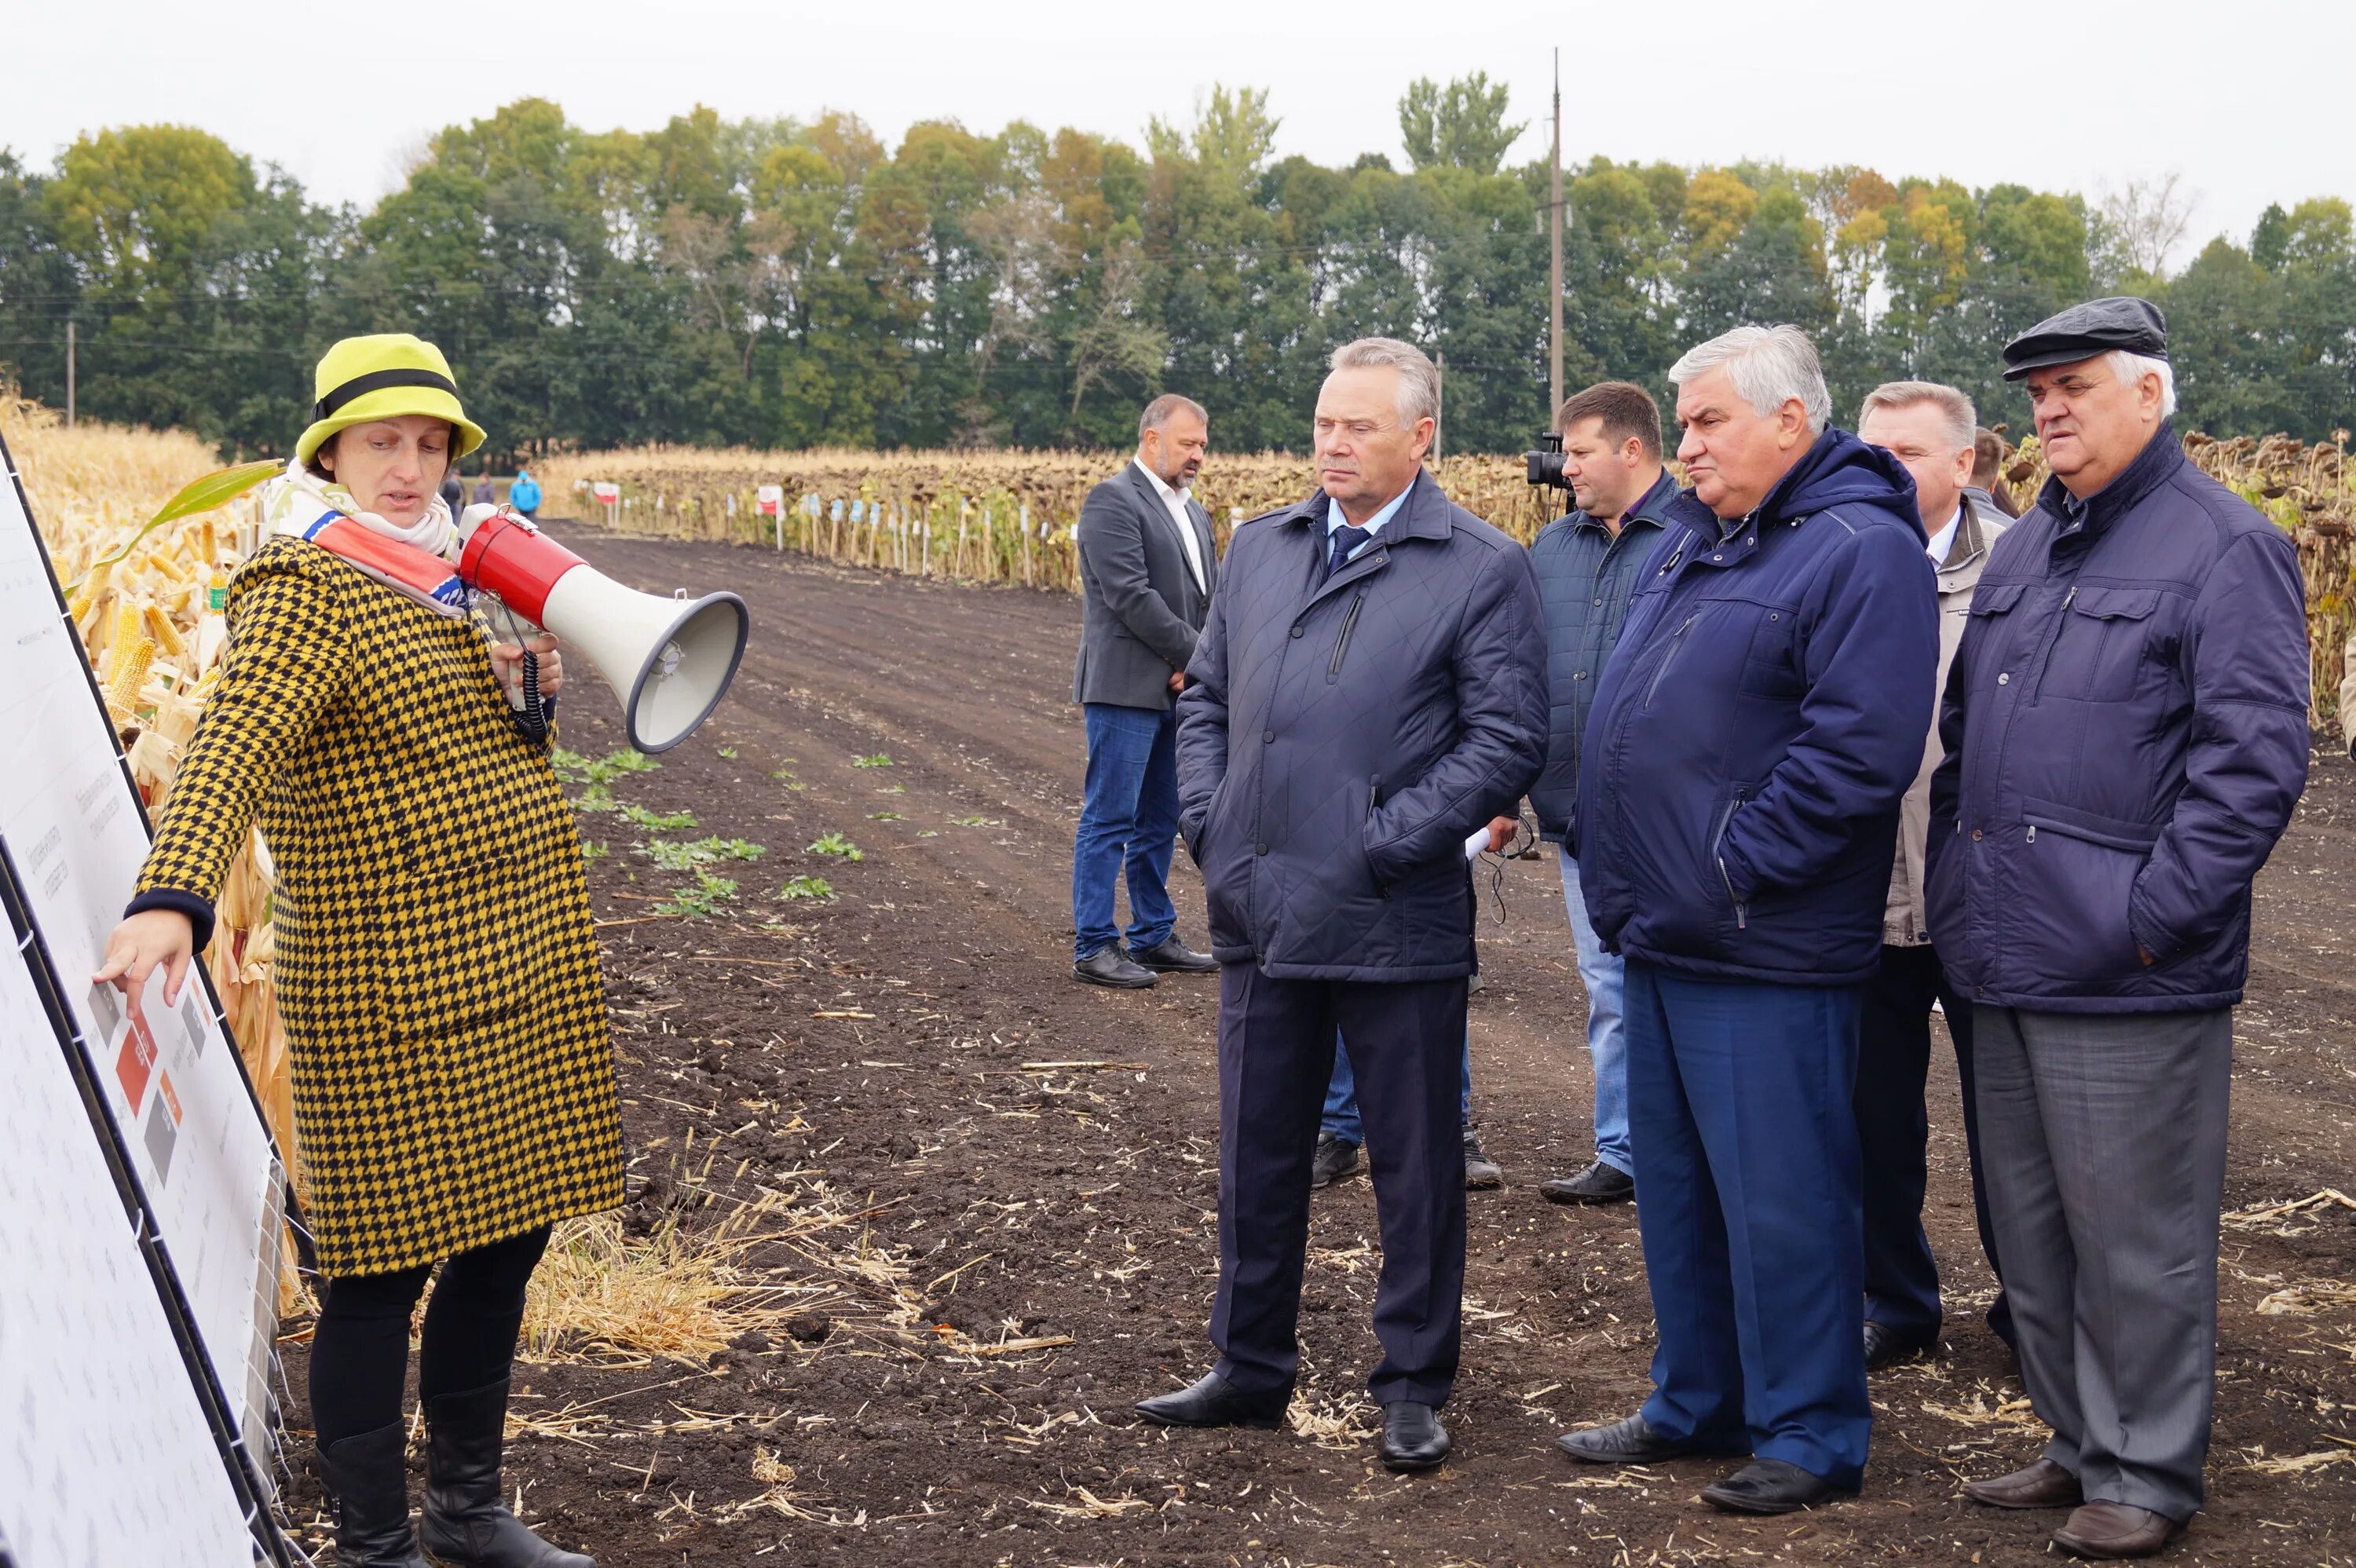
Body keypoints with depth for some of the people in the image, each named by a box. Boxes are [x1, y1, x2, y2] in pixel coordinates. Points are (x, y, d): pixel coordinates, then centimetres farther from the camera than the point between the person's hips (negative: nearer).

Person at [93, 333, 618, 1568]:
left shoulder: (446, 573, 16)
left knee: (507, 1239, 15)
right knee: (387, 1265, -3)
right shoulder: (306, 586, -11)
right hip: (396, 987, -9)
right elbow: (236, 744, -27)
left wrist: (531, 680, 8)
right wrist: (172, 898, -42)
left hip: (526, 959, 9)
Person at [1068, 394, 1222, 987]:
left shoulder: (1193, 512, 18)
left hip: (1179, 689, 8)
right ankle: (1093, 947, 0)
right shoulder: (1112, 501, -10)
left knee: (1159, 821, 13)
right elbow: (1131, 596, -18)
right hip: (1126, 687, -8)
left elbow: (1210, 598, 13)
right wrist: (1198, 656, -14)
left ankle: (1153, 938, 21)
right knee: (1109, 820, -5)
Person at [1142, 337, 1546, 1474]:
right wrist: (1205, 821, 4)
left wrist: (1389, 845, -17)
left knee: (1414, 1166, 7)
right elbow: (1207, 695, 18)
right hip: (1259, 913, 5)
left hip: (1394, 922, -5)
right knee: (1256, 1152, 15)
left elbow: (1506, 739, -11)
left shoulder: (1481, 569, -6)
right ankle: (1251, 1369, 30)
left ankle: (1413, 1387, 21)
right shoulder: (1261, 549, 12)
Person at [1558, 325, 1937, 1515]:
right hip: (1661, 932, 9)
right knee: (1675, 1185, 17)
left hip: (1764, 951, -9)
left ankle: (1811, 1433, 14)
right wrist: (1607, 850, 12)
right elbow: (1624, 712, 22)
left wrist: (1735, 866, -19)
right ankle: (1696, 1403, 31)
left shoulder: (1861, 551, -14)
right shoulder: (1689, 536, 13)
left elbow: (1859, 749, -22)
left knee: (1779, 1196, 0)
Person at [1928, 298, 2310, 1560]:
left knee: (2135, 1240, 1)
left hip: (2125, 981, -8)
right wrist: (1954, 888, 15)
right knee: (2031, 1230, 16)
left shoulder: (2223, 548, -7)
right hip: (2005, 968, 8)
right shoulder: (2022, 552, 16)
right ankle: (2077, 1442, 30)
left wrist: (2156, 915, -18)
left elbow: (2255, 760, -14)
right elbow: (1962, 735, 23)